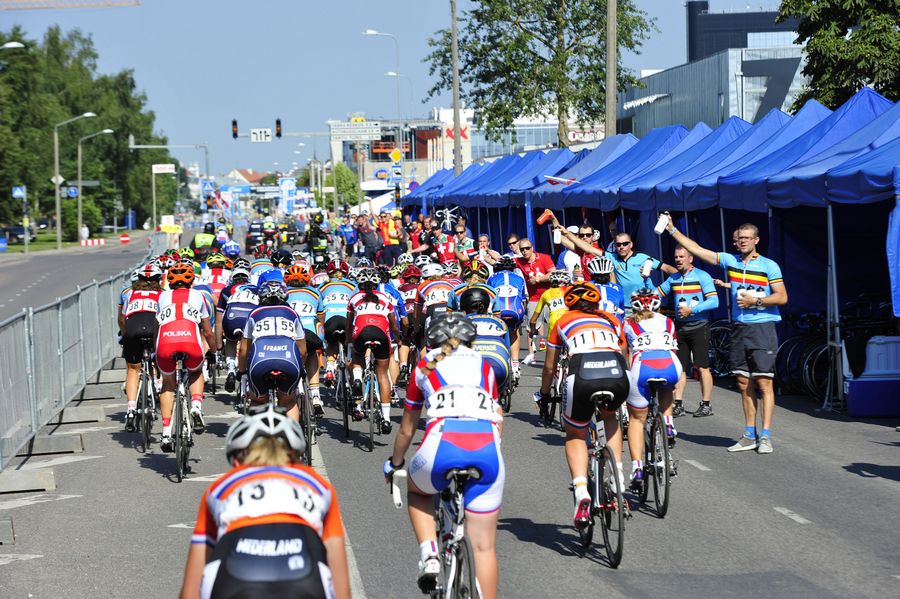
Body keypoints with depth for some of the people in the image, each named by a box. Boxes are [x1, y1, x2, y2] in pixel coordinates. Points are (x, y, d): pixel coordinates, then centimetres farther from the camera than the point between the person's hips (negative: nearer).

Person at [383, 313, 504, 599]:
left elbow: (406, 430, 32)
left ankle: (429, 556, 12)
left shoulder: (425, 367, 25)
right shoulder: (484, 366, 29)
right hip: (488, 450, 1)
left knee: (417, 492, 33)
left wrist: (394, 463, 50)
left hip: (442, 445, -1)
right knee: (484, 547, 11)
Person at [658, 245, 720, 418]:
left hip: (699, 327, -5)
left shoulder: (702, 276, -6)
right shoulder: (673, 279, 12)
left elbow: (714, 301, -15)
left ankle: (706, 405, 0)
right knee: (679, 367, 3)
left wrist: (691, 310, -19)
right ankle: (678, 405, 6)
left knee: (702, 367, -4)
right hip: (680, 327, 5)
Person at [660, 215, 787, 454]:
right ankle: (749, 435, 12)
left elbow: (782, 297, -4)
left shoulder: (769, 266, -2)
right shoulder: (730, 261, 10)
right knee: (743, 383, 7)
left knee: (763, 382, -9)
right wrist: (672, 230, 8)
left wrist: (756, 301, -14)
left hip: (763, 328, -5)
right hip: (739, 328, 5)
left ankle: (765, 436, -9)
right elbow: (696, 249, 11)